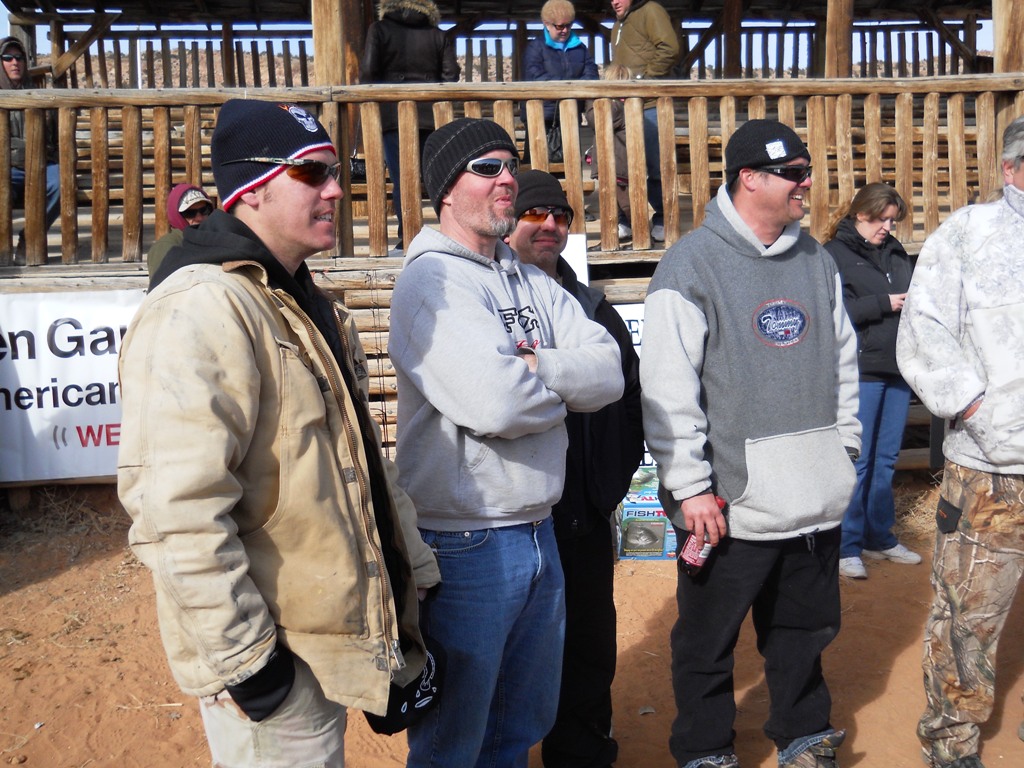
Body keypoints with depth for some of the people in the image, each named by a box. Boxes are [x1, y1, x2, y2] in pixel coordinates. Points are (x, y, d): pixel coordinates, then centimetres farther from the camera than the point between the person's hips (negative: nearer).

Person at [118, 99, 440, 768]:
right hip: (274, 658, -9)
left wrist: (415, 573, 15)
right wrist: (242, 658, -21)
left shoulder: (310, 306, 12)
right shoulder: (200, 312, -21)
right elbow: (178, 510, -27)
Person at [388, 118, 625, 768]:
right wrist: (561, 388, -7)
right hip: (465, 544, -7)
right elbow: (495, 402, -27)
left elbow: (608, 373, 0)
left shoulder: (532, 281, 11)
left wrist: (535, 368, -17)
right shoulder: (431, 280, -13)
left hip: (539, 534, 8)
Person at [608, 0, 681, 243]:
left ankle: (663, 219, 4)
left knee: (655, 165, -6)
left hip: (650, 104, -8)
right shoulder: (618, 25, 24)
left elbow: (669, 48, -15)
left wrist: (645, 79, -16)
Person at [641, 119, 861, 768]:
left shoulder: (815, 259, 10)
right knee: (708, 641, 10)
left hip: (817, 496, 6)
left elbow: (843, 359, 18)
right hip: (729, 502, -6)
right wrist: (689, 486, -16)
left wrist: (845, 444, 14)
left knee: (806, 629, 21)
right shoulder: (692, 264, -11)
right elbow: (667, 388, -15)